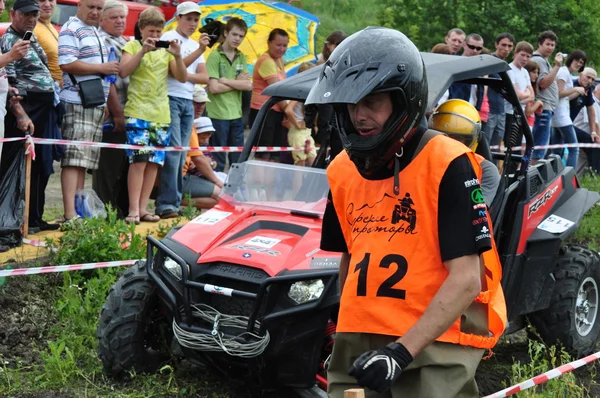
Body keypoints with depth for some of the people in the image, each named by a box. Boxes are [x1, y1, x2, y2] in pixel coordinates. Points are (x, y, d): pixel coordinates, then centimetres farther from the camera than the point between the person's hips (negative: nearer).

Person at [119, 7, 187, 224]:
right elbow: (123, 71, -12)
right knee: (138, 160, -12)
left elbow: (182, 78, 7)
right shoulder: (133, 46, 4)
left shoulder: (166, 50, 13)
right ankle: (133, 210, -10)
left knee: (154, 162, 3)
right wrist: (143, 51, -18)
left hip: (161, 115, 4)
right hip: (137, 113, -4)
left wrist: (178, 56, -9)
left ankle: (143, 208, 9)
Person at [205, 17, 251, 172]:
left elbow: (248, 85, 0)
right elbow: (214, 88, -15)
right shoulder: (215, 56, -6)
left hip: (236, 114, 6)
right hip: (218, 114, -6)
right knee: (218, 161, 1)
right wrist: (238, 82, -6)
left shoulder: (241, 58, 11)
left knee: (238, 160, 11)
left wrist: (226, 80, -10)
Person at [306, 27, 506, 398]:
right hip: (361, 340, 5)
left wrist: (403, 351, -22)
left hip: (435, 340, -5)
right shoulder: (343, 170, 8)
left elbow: (467, 279, -16)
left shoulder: (448, 165, -11)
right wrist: (345, 337, 17)